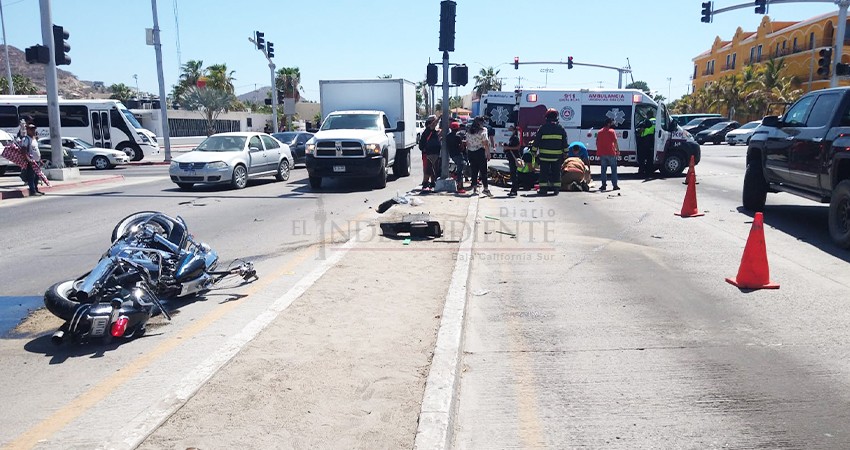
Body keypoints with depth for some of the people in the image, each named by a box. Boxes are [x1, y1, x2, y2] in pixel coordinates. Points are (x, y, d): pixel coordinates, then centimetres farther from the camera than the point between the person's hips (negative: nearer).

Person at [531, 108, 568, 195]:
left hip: (544, 155, -2)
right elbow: (565, 143, 7)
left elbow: (536, 141, -2)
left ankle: (543, 189, 1)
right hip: (557, 156, 2)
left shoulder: (543, 128, -4)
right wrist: (565, 153, 13)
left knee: (544, 172, 3)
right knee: (556, 172, 10)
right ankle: (556, 189, 10)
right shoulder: (561, 128, 5)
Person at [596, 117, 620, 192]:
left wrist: (598, 153, 17)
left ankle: (604, 185, 5)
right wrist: (618, 150, 1)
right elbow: (615, 142, -8)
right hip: (611, 153, -4)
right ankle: (615, 185, 2)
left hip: (602, 154, 4)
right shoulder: (612, 131, -5)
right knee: (614, 169, 4)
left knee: (603, 170, 8)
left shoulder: (599, 132, 10)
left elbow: (597, 143, 11)